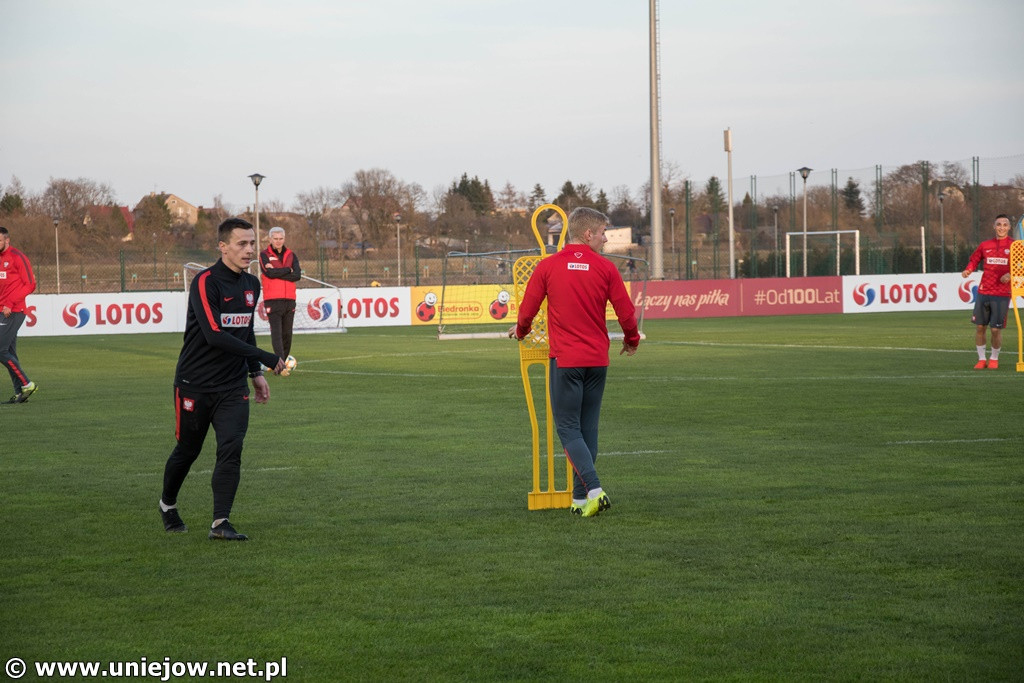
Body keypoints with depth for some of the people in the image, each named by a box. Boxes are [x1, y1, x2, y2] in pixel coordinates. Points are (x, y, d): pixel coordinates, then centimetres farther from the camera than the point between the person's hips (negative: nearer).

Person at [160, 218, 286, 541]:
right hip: (195, 385, -5)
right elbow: (215, 335, -27)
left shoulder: (251, 284, 7)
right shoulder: (205, 282, -17)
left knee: (231, 450, -11)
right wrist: (264, 358, -27)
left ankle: (220, 522, -10)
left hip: (232, 387, 5)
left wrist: (256, 374, 18)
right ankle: (167, 504, 36)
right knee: (187, 450, 10)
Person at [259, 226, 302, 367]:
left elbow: (297, 275, -2)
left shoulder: (291, 255, 13)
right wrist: (288, 270, -3)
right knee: (276, 333, -12)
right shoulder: (264, 255, 3)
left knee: (287, 334, 5)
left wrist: (277, 272, -10)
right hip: (273, 300, -4)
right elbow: (270, 273, -13)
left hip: (289, 300, 4)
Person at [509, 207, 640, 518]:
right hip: (597, 360, 2)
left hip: (565, 360, -2)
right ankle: (580, 499, 17)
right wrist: (631, 341, 21)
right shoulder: (606, 268, -1)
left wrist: (521, 330, 24)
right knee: (588, 429, 13)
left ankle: (594, 489, -17)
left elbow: (527, 311, 1)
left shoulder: (547, 267, -3)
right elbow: (627, 313, 0)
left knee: (568, 429, 1)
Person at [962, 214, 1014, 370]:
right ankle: (981, 358, 18)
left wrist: (1010, 275, -18)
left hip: (1002, 295, -3)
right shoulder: (985, 245, 9)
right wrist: (968, 270, 0)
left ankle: (994, 358, 18)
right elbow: (974, 259, 20)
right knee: (979, 327, 3)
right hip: (983, 292, 3)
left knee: (996, 329, -3)